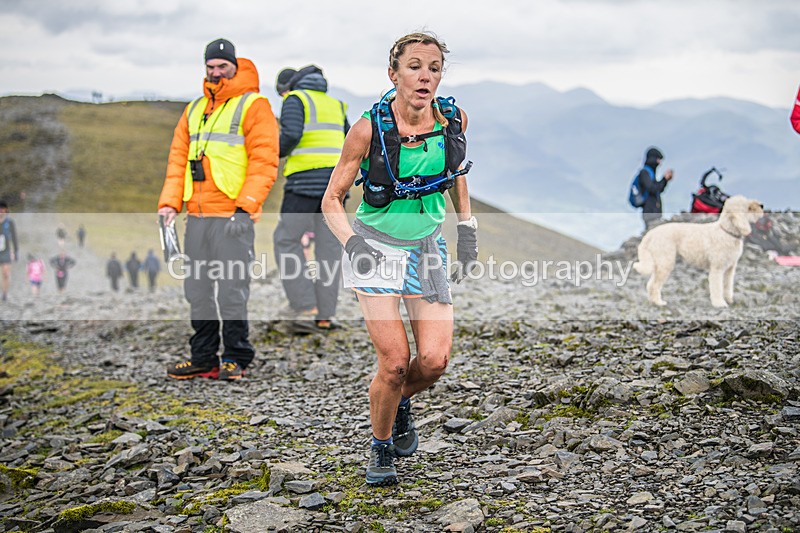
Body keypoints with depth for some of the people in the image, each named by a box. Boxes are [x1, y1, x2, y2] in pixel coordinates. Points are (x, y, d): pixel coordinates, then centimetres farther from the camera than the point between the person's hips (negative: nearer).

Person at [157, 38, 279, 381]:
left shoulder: (253, 105, -1)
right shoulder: (195, 109, 19)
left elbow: (264, 161, -9)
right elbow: (178, 157, 18)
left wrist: (246, 206, -18)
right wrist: (169, 202, 5)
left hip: (232, 216, -6)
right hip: (197, 215, 6)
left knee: (232, 290, -4)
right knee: (197, 290, 8)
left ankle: (235, 358, 7)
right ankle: (203, 359, 16)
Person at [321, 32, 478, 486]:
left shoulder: (453, 119, -9)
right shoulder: (369, 128, -18)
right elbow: (333, 200, -8)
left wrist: (468, 231, 11)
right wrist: (354, 244, -24)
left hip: (428, 247, 3)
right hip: (378, 248, -3)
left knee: (434, 361, -8)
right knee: (395, 363, -11)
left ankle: (401, 403, 27)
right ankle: (381, 449, 15)